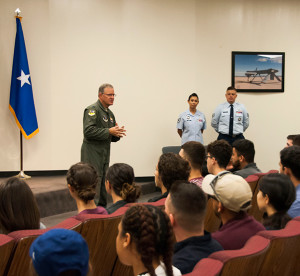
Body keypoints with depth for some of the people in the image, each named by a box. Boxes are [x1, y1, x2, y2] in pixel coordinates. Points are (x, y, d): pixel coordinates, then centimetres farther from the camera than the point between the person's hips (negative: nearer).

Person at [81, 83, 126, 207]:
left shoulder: (109, 113, 19)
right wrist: (109, 131, -20)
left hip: (104, 155, 9)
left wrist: (117, 133, 0)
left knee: (103, 184, 13)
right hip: (92, 154, -9)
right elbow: (88, 131, -22)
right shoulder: (92, 109, -10)